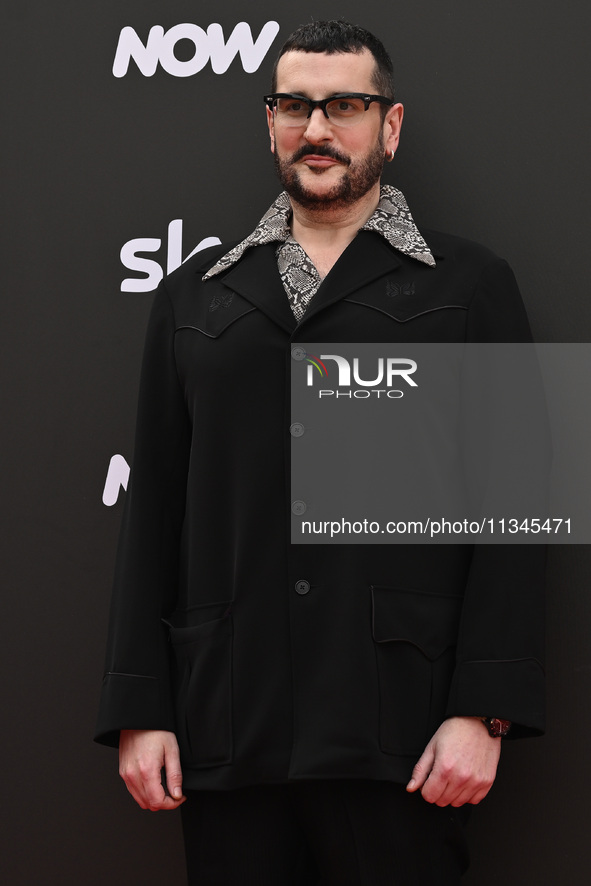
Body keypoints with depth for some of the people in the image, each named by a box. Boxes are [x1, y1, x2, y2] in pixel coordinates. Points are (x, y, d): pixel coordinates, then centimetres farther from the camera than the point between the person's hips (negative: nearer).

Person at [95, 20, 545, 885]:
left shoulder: (470, 285, 8)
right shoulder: (194, 296, 16)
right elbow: (155, 509, 12)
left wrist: (483, 714, -9)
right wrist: (140, 712, 4)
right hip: (227, 737, 3)